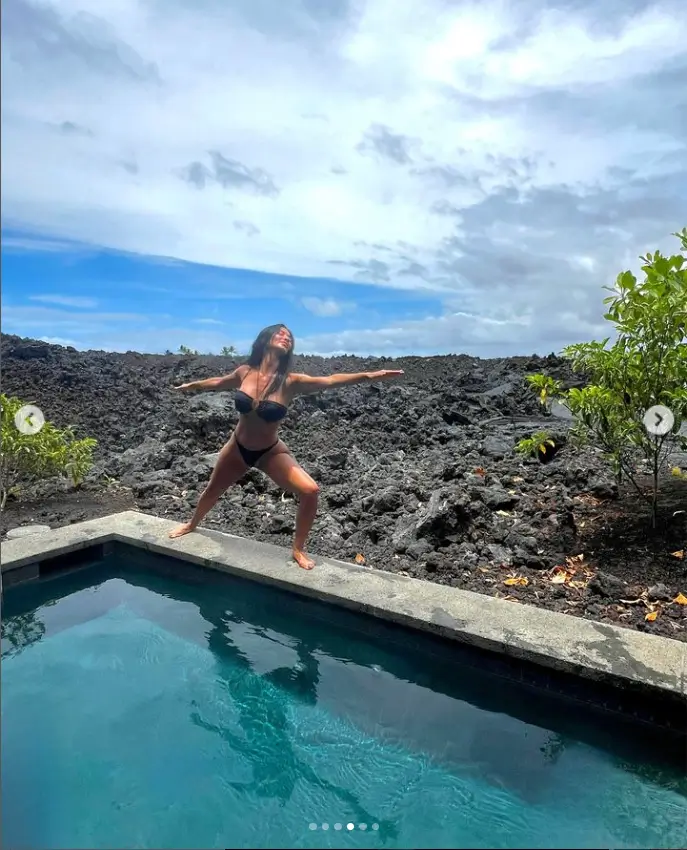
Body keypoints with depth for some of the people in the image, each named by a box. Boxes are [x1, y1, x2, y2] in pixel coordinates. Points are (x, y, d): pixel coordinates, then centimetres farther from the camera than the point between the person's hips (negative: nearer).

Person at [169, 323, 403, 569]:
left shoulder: (290, 381, -20)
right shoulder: (245, 372, -12)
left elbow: (330, 380, -34)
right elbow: (218, 382, 10)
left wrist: (370, 375, -47)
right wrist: (193, 385, 27)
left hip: (270, 452, -2)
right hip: (238, 447, 3)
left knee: (310, 491, -21)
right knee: (212, 490, 23)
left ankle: (298, 550, 2)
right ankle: (192, 525, 57)